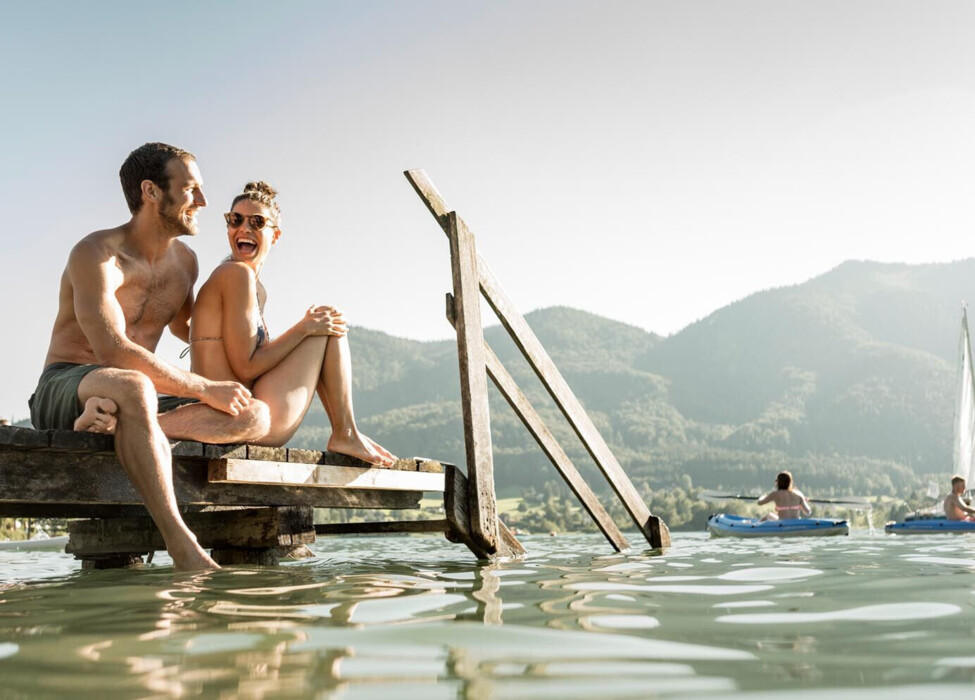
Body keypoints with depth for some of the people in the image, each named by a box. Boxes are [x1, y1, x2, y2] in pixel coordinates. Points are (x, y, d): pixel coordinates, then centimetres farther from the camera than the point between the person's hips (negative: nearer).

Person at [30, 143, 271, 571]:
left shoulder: (184, 261, 11)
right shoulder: (97, 255, -12)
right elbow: (113, 352, -24)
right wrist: (205, 389, -22)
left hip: (133, 398, 7)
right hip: (64, 388, -7)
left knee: (255, 417, -16)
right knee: (131, 387, -44)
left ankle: (119, 422, -30)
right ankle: (181, 544, -45)